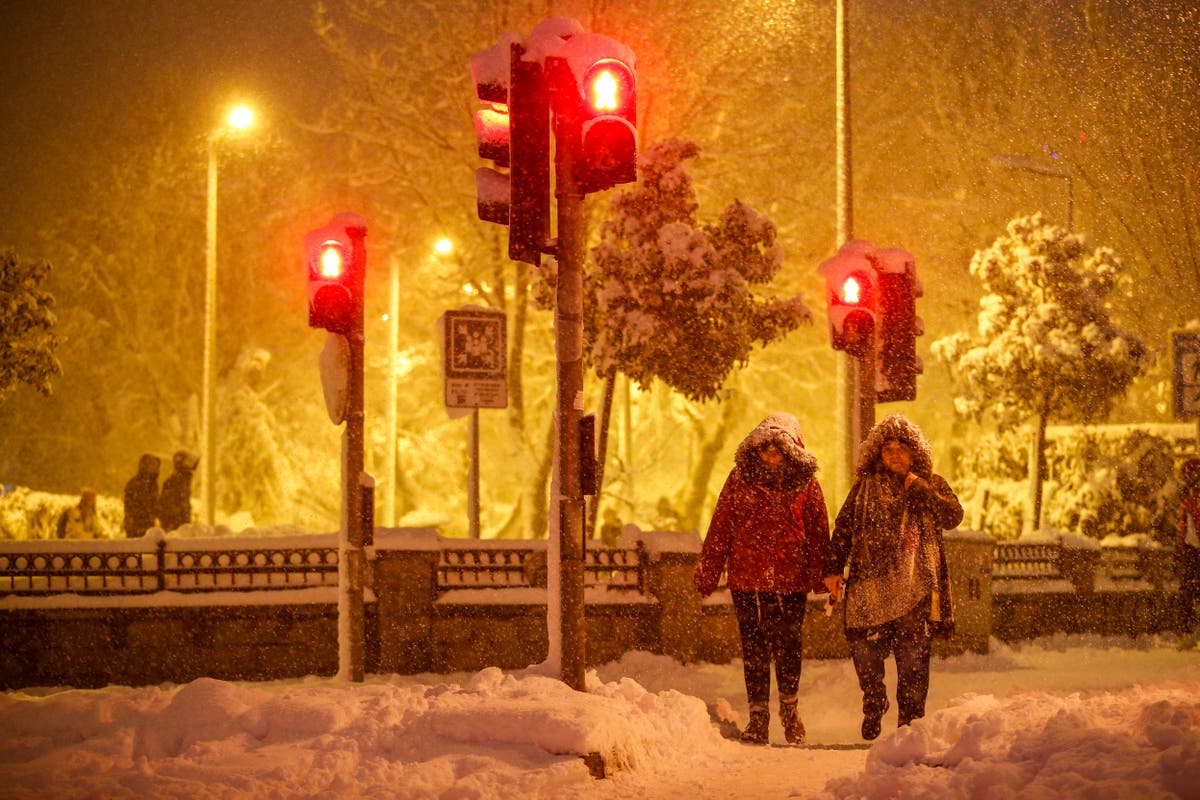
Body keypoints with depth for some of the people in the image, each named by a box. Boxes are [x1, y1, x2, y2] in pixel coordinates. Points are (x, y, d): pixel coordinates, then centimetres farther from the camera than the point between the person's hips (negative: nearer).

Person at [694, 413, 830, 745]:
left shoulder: (806, 484, 1)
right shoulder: (740, 479, 2)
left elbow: (818, 534, 4)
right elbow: (720, 528, 4)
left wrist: (821, 577, -2)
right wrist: (707, 573, 1)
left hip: (790, 582, 0)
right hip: (747, 580, 0)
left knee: (789, 649, 6)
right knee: (754, 651, 5)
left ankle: (790, 710, 28)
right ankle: (758, 717, 15)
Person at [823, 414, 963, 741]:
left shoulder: (932, 484, 12)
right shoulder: (866, 486, 14)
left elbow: (953, 515, -5)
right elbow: (843, 527, 11)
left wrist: (918, 489, -8)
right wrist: (834, 568, 2)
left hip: (913, 586, -1)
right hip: (869, 582, 1)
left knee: (913, 654, -4)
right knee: (864, 650, 0)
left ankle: (911, 720, 4)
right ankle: (873, 709, 20)